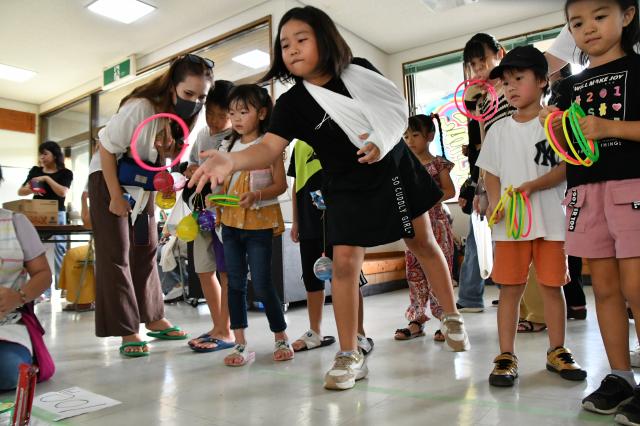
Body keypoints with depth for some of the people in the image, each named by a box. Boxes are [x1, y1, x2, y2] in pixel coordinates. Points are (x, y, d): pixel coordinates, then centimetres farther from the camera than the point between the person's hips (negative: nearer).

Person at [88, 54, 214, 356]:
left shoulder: (185, 115, -9)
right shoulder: (141, 107, -29)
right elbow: (106, 149, -21)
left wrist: (167, 150, -18)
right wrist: (116, 197, -19)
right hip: (108, 177, -6)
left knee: (146, 250, 9)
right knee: (116, 254, -7)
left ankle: (154, 319, 19)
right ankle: (127, 331, -2)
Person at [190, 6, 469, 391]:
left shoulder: (359, 71, -7)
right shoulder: (292, 103, -13)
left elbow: (399, 108, 2)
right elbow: (269, 148, -28)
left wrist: (383, 141, -18)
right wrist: (232, 160, -48)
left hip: (395, 170, 2)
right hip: (348, 188, -1)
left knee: (423, 243, 12)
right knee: (345, 261, -11)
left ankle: (453, 316, 34)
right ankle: (350, 356, 2)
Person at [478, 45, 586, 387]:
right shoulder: (499, 130, 10)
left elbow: (566, 167, -4)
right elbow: (491, 173, 9)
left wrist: (530, 186, -18)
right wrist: (495, 203, -8)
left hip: (550, 219, -1)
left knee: (551, 285, 6)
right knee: (510, 287, 2)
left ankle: (557, 352, 23)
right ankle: (506, 356, 10)